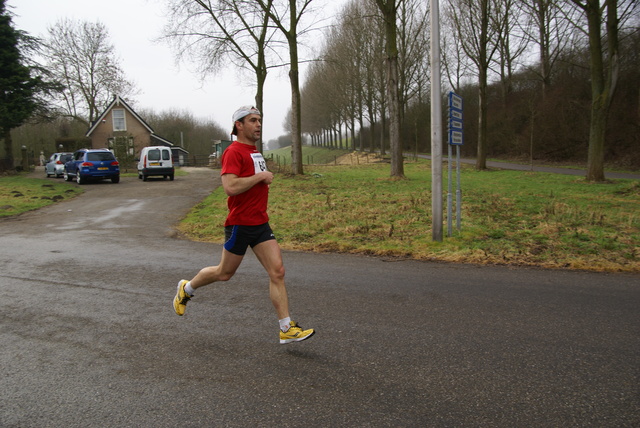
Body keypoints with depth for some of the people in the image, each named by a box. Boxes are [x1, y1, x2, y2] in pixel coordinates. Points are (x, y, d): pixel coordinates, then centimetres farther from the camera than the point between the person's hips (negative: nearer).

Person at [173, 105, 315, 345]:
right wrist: (260, 176, -20)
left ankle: (287, 330, 3)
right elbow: (230, 187, -28)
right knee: (225, 273, 10)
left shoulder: (255, 152, 15)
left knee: (277, 272, -1)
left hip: (260, 224, 8)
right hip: (240, 224, -8)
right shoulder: (233, 152, -14)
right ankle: (187, 288, 38)